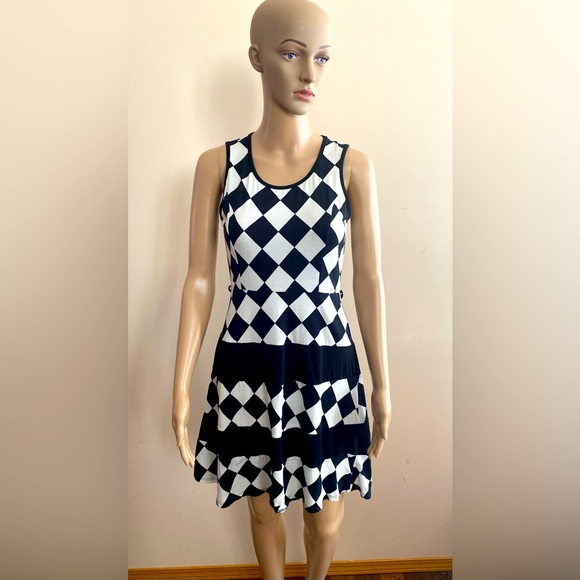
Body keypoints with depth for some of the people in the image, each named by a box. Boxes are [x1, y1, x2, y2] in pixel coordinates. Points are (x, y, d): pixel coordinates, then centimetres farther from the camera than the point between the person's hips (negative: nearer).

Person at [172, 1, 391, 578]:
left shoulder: (353, 166, -4)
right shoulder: (216, 165, -3)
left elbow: (369, 281, -2)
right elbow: (199, 279, -2)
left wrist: (382, 384, 1)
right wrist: (180, 385, -2)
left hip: (325, 369, 0)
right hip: (247, 369, 1)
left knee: (324, 514, 20)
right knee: (263, 507, 22)